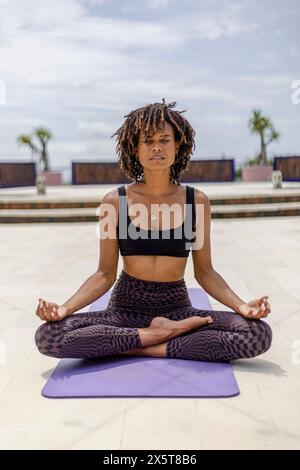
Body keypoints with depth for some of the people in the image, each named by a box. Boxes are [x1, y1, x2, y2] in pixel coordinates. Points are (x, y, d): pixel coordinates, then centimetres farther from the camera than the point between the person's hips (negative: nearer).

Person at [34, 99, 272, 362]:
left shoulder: (196, 201, -1)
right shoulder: (115, 201, -4)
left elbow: (204, 271, 3)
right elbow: (105, 273, -1)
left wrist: (241, 306, -12)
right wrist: (65, 308, -16)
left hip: (177, 308, 1)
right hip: (126, 308, 0)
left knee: (259, 334, -24)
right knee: (48, 336, -26)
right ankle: (159, 333, -14)